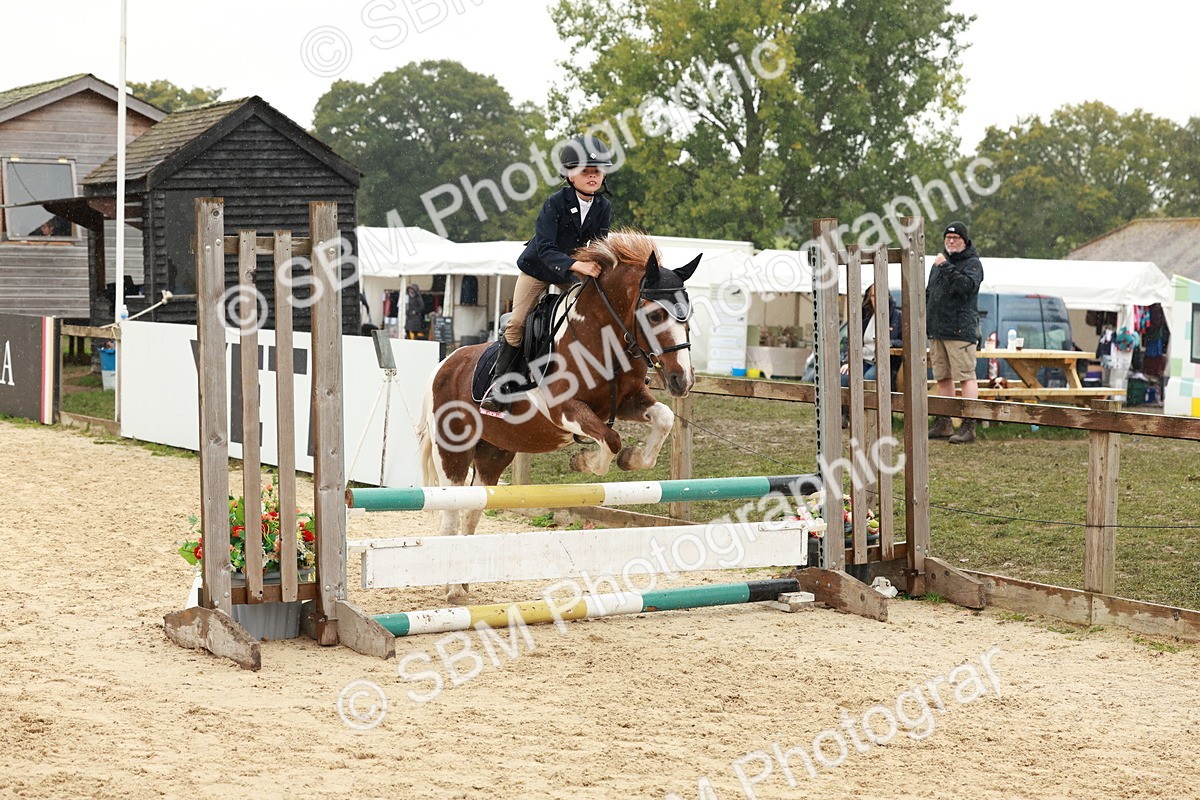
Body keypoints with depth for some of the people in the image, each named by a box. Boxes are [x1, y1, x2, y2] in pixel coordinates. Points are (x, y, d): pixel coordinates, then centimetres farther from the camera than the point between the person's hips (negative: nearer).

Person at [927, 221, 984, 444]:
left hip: (960, 330, -8)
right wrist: (924, 318, 23)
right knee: (943, 378, 13)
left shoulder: (972, 263, -3)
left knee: (967, 377, -10)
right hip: (937, 331, 8)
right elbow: (929, 293, 29)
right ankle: (943, 424, 20)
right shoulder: (939, 262, 21)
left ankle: (968, 427, -14)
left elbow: (967, 286, -23)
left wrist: (946, 267, -23)